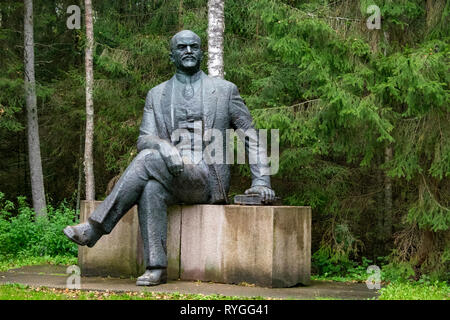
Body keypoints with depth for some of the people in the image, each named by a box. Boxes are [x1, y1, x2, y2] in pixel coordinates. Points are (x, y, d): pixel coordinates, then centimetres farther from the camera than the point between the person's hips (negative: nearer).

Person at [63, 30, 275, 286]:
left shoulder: (224, 90, 11)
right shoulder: (156, 95, 18)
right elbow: (144, 139, 6)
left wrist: (261, 181, 0)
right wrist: (165, 147, -19)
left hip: (208, 178, -3)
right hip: (171, 177, 3)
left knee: (149, 158, -30)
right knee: (151, 188, -36)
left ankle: (95, 228, -30)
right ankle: (157, 268, -34)